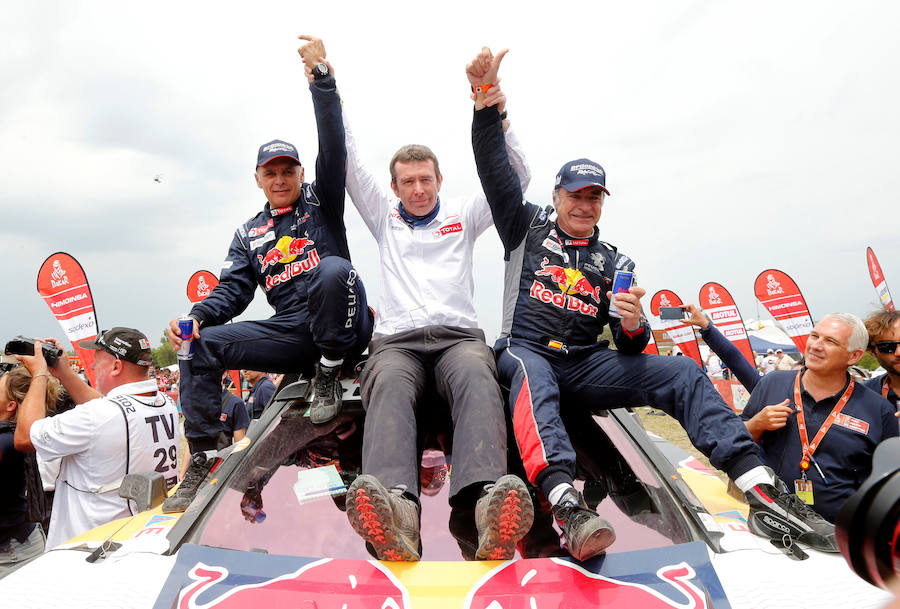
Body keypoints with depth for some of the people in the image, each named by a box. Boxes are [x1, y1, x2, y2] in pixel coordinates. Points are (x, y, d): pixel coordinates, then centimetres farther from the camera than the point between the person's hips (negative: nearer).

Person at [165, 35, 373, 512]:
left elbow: (333, 147, -3)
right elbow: (233, 289, 12)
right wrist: (197, 316, -9)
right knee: (200, 347, -9)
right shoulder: (249, 234, 21)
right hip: (290, 333, 5)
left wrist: (321, 78, -13)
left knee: (334, 268, -36)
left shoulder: (321, 200, 12)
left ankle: (328, 374, -18)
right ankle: (202, 464, -5)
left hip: (341, 327, -4)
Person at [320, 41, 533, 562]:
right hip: (398, 340, 0)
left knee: (476, 377, -36)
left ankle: (485, 503, -59)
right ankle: (395, 507, -59)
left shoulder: (464, 215, 23)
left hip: (460, 336, 0)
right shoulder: (384, 215, 26)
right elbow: (347, 164, 19)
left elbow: (517, 177, 13)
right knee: (390, 385, -36)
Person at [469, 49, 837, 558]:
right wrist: (487, 105, -10)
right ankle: (567, 505, -59)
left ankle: (764, 496, -28)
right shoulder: (528, 227, 15)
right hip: (527, 350, -3)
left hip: (587, 365, 3)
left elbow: (631, 349, 13)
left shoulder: (615, 263, 19)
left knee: (682, 372, -18)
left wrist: (633, 326, -12)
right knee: (534, 377, -40)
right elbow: (496, 170, 3)